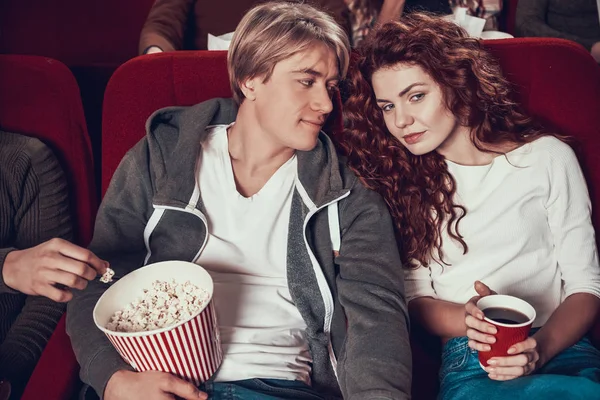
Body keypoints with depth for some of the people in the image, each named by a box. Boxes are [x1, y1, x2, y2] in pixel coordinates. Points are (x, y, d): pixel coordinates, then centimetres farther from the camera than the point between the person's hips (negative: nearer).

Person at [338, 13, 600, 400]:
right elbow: (415, 297, 8)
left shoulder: (547, 157, 4)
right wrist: (468, 319, -13)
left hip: (559, 345, 2)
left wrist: (541, 346, -15)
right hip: (468, 359, -1)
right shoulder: (399, 178, 8)